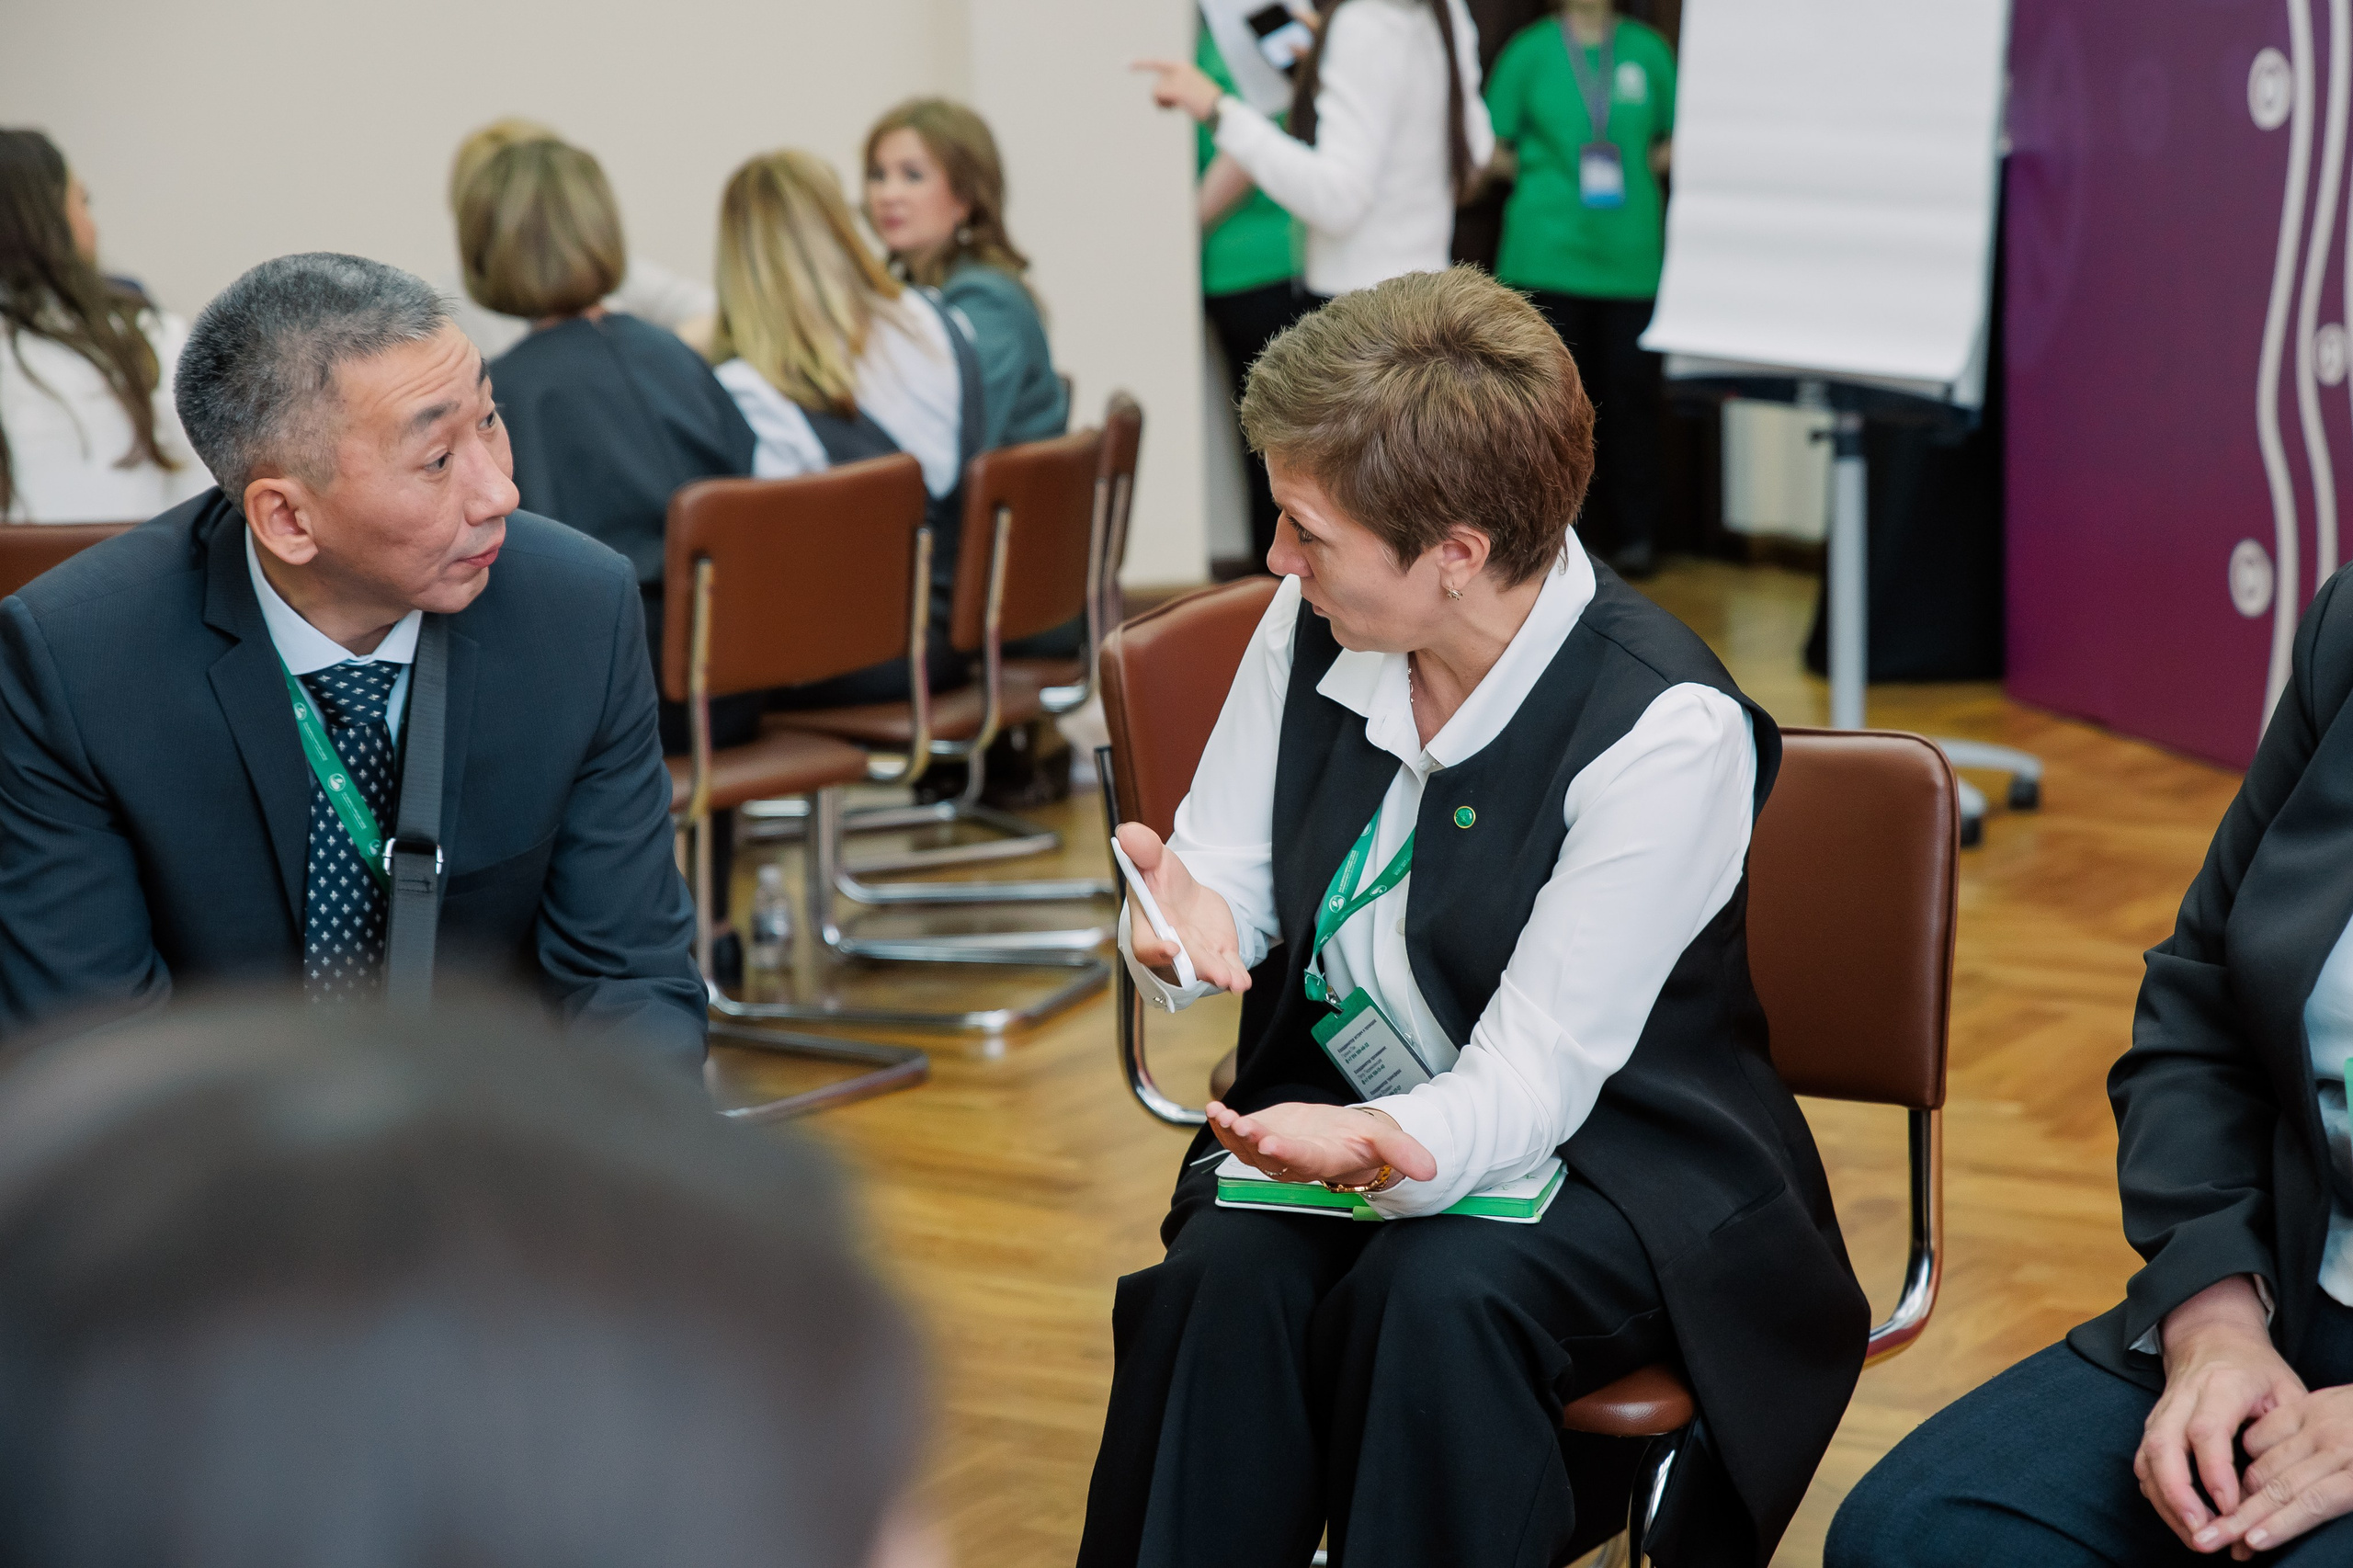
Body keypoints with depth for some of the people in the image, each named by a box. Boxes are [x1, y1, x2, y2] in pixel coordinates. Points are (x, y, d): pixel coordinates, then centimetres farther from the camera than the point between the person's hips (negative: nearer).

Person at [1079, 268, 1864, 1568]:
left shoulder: (1669, 731, -21)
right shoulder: (1314, 628, -3)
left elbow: (1532, 1078, -22)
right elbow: (1221, 870, 7)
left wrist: (1393, 1151, -45)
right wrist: (1187, 925, -19)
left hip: (1604, 1157, -4)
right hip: (1333, 1115, 5)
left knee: (1436, 1302, -35)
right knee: (1221, 1279, -28)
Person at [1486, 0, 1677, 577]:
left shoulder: (1647, 50, 6)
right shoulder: (1530, 51, 2)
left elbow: (1678, 140, 14)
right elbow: (1493, 150, 5)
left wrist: (1634, 171, -1)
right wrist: (1546, 177, -5)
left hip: (1632, 255, 1)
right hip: (1548, 251, -1)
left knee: (1631, 390, 3)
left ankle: (1634, 533, 13)